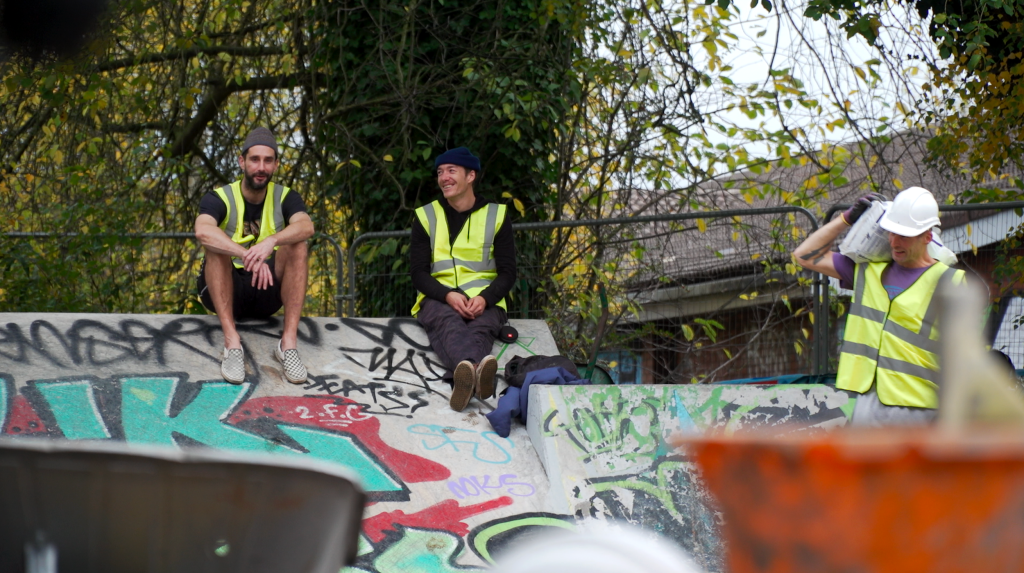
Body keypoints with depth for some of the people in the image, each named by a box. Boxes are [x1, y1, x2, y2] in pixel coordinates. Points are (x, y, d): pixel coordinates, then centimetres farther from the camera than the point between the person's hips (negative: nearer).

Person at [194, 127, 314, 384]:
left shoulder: (285, 198, -1)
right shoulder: (220, 199, -8)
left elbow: (306, 227, -25)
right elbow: (202, 231, -33)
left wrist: (272, 242, -45)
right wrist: (249, 257, -45)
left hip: (267, 295, 1)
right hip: (224, 292, -1)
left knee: (297, 244, -23)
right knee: (215, 246, -29)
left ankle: (289, 341, -31)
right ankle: (231, 342, -39)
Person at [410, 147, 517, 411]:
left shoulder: (496, 216, 11)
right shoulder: (426, 216, 11)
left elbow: (507, 273, 7)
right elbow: (418, 273, 5)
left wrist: (484, 298, -16)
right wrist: (449, 295, -17)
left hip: (484, 301, 1)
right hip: (438, 299, -1)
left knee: (480, 328, -36)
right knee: (449, 323, -38)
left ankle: (464, 378, -70)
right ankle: (476, 370, -72)